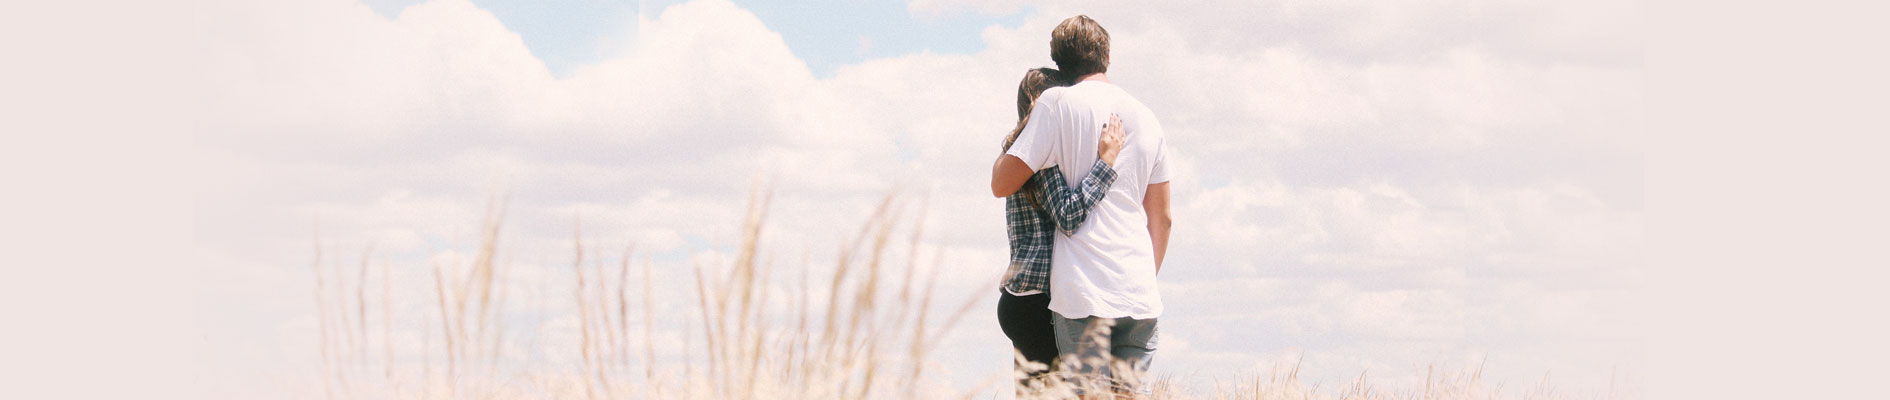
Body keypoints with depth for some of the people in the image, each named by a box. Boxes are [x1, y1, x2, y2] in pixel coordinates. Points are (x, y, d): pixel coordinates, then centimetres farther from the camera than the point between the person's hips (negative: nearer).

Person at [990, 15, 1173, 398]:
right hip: (1141, 297, 5)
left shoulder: (1058, 102, -2)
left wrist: (1010, 143, 16)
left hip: (1084, 294, -5)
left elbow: (1001, 184, -3)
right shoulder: (1146, 118, 15)